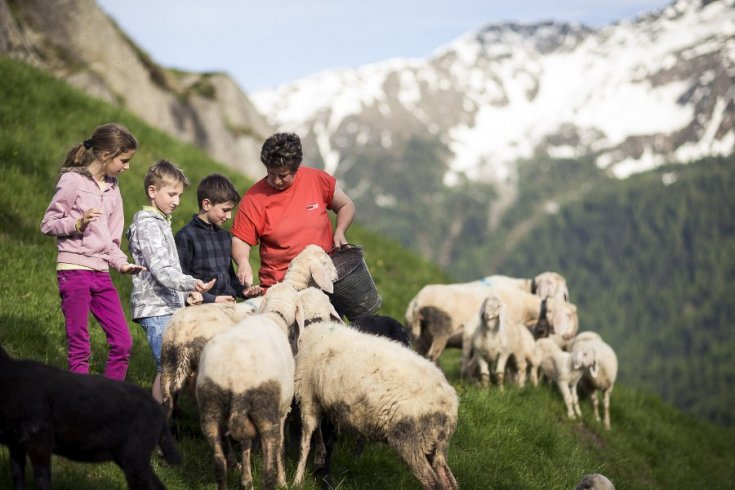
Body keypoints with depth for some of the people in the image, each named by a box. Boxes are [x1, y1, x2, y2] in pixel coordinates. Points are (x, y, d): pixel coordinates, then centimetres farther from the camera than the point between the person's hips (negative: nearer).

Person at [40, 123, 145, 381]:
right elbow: (48, 224, -3)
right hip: (74, 270, -7)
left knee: (123, 342, 1)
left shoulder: (113, 188, 15)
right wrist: (78, 223, -20)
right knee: (79, 346, -4)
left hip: (101, 273, 7)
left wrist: (122, 264, 0)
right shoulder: (72, 180, -4)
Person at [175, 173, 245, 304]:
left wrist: (243, 291, 10)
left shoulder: (225, 236, 20)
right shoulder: (185, 237, -6)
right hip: (202, 308, -7)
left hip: (228, 307, 7)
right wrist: (212, 299, -15)